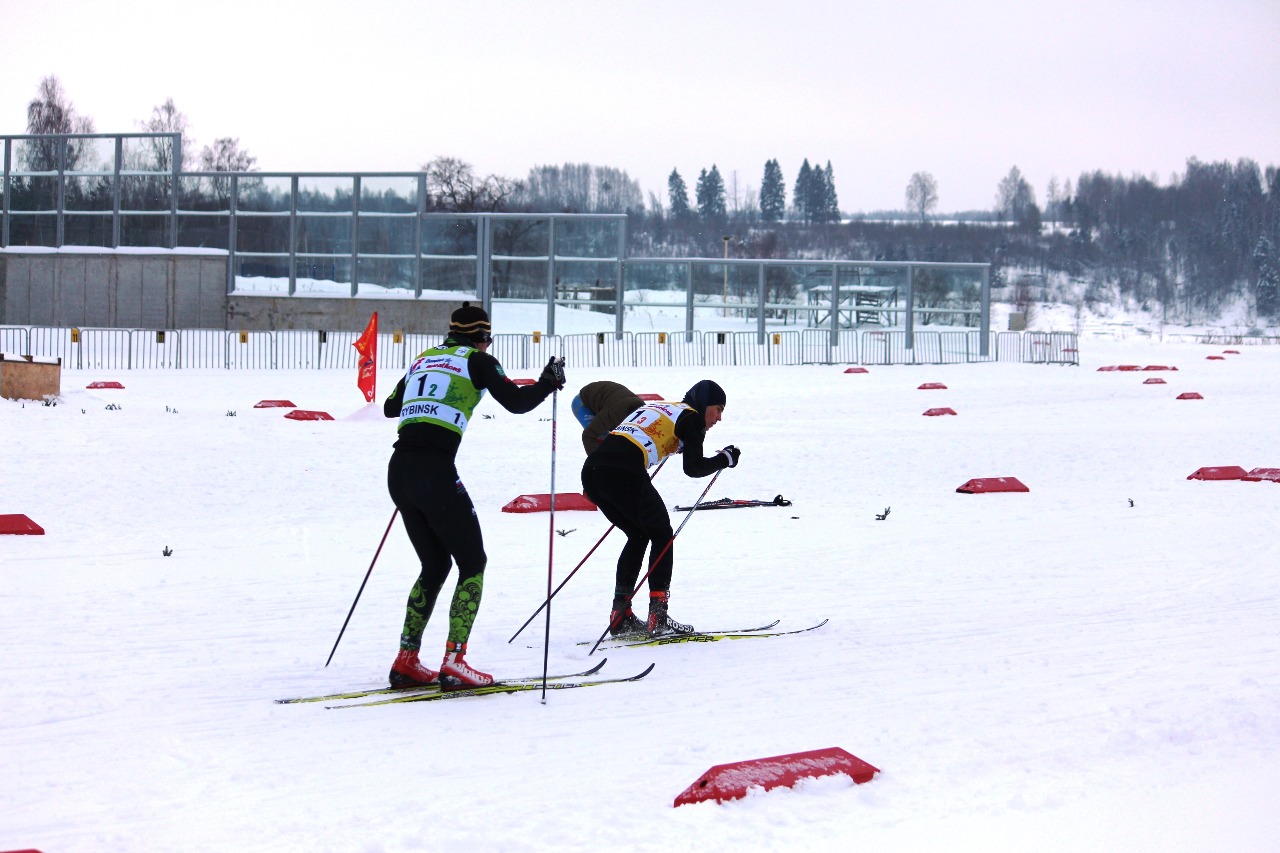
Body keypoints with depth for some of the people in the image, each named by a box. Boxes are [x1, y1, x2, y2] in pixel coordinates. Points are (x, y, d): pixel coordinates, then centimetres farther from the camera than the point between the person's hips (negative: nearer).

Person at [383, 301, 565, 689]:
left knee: (434, 565, 20)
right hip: (435, 471, -7)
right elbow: (516, 402, -3)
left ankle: (406, 660, 14)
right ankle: (454, 663, -6)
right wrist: (549, 382, 14)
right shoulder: (476, 360, 5)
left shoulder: (424, 359, 22)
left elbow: (390, 407, 34)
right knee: (473, 562, 5)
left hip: (399, 469, 7)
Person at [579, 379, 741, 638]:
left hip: (591, 470, 7)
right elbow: (693, 468, 4)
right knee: (662, 535, 10)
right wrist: (725, 459, 17)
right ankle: (658, 617, 1)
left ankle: (620, 615, 18)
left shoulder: (655, 408, 32)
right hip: (624, 473, -7)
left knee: (639, 536, 23)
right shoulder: (691, 417, 10)